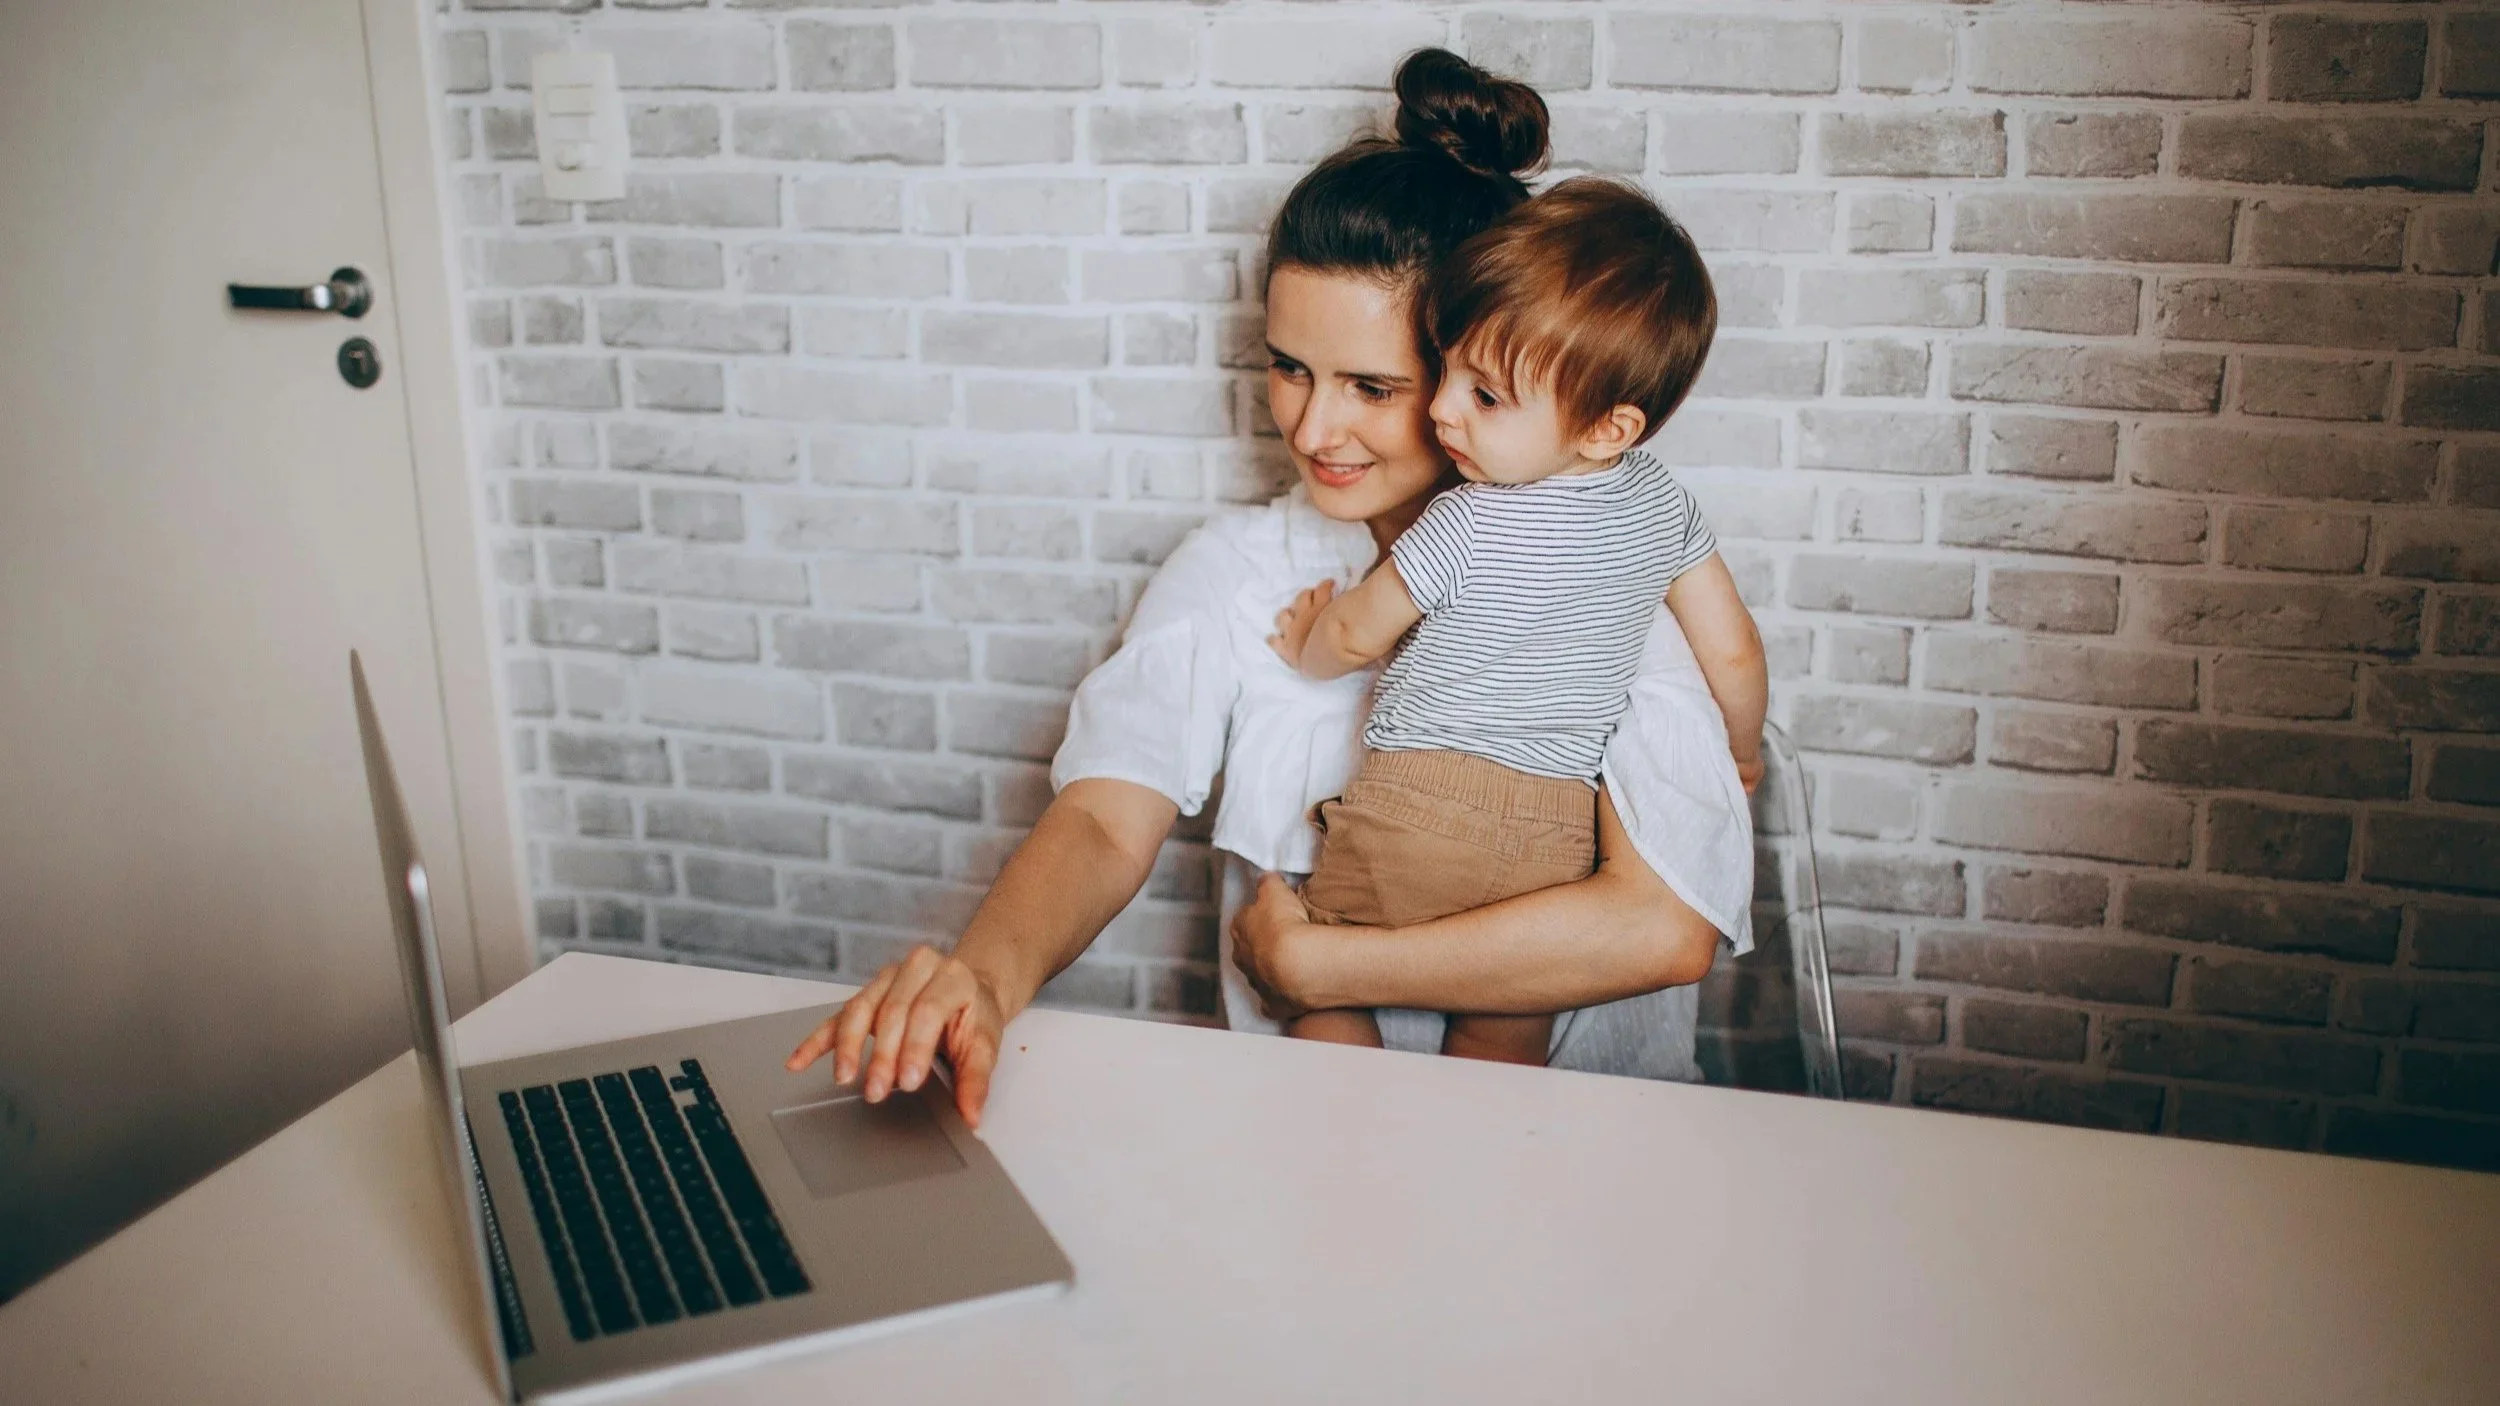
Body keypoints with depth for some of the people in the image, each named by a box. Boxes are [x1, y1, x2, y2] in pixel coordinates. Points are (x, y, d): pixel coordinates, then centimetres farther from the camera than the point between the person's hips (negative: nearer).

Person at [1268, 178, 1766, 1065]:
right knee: (1501, 1055, 18)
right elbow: (1735, 656, 11)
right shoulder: (1663, 503, 0)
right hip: (1558, 835, 5)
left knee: (1321, 996, 15)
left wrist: (1306, 650, 24)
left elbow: (1353, 637, 1)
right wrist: (1742, 754, 30)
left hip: (1417, 810, -5)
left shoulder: (1467, 526, -15)